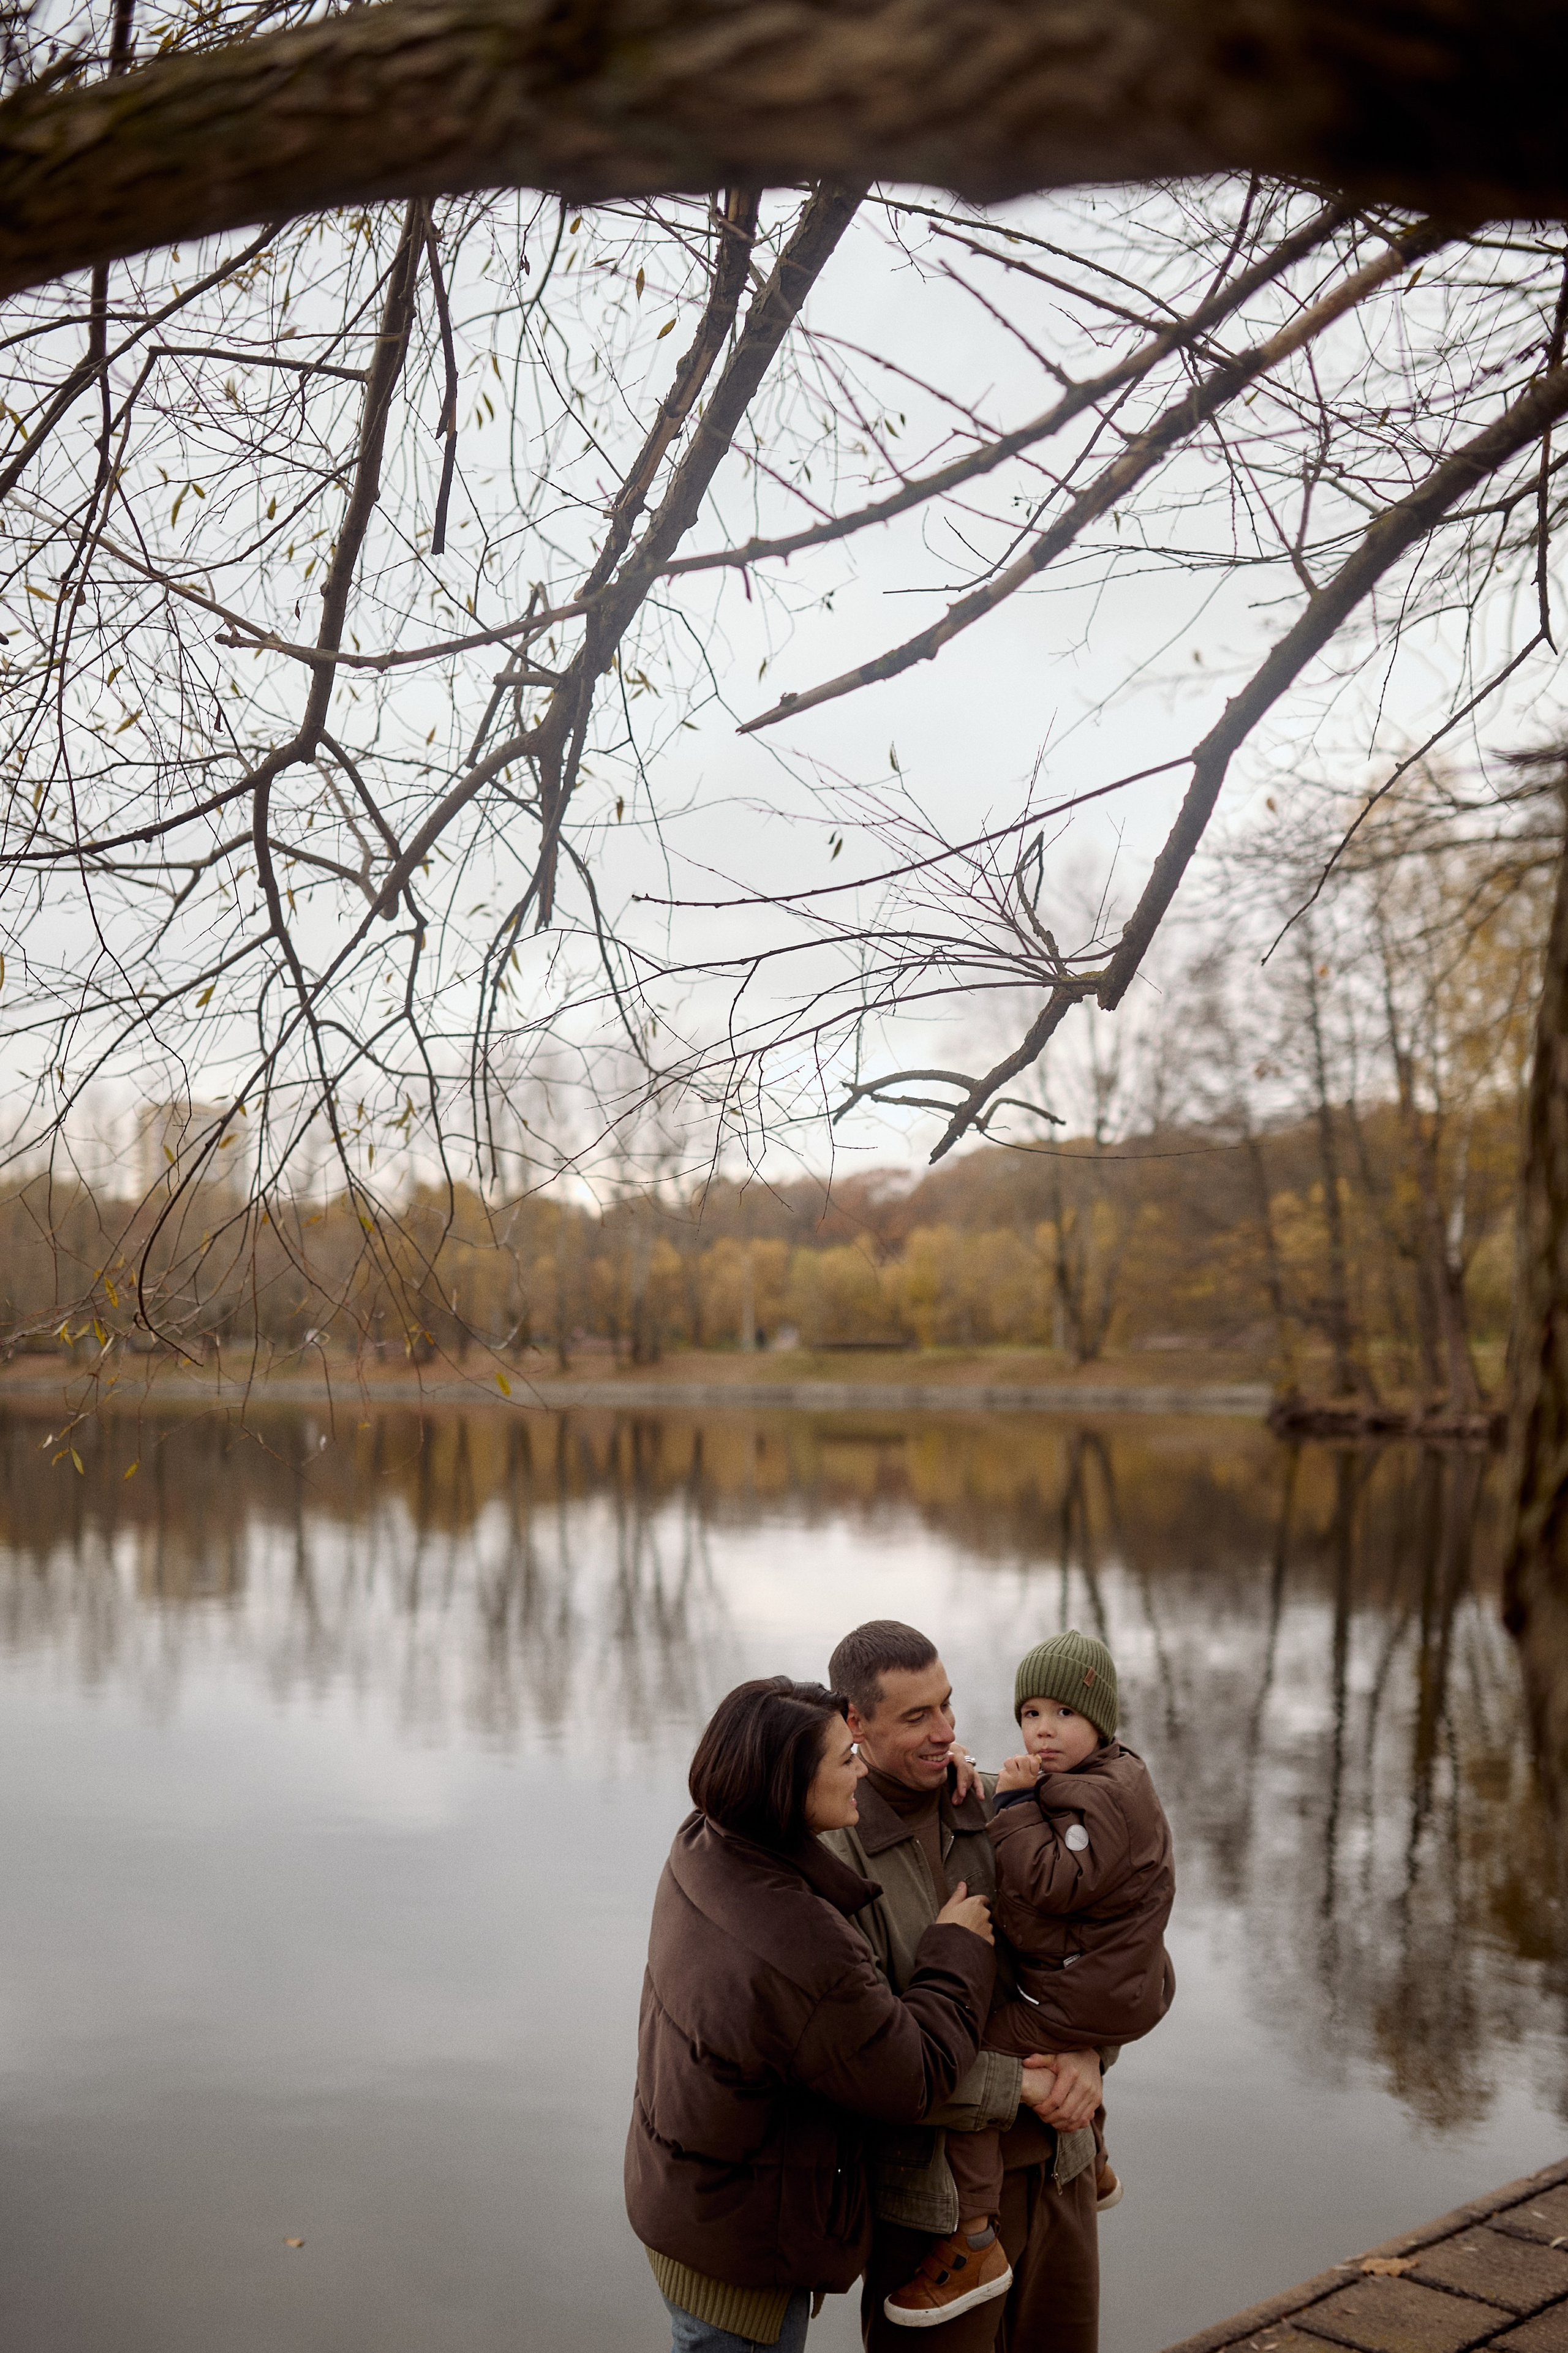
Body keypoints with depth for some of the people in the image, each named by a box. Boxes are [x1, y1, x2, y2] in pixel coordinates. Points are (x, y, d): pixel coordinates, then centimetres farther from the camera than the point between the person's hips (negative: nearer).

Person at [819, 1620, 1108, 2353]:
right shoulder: (830, 1860, -20)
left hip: (1053, 2164, 6)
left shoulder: (1001, 1807, -3)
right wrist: (1021, 2085, -19)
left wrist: (1089, 2051, -12)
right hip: (930, 2190, -5)